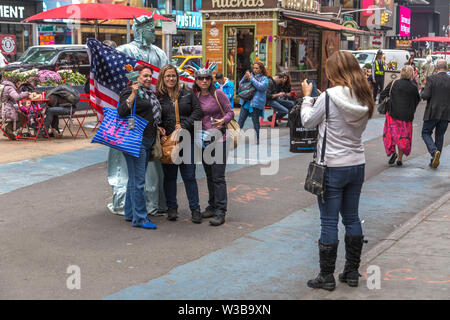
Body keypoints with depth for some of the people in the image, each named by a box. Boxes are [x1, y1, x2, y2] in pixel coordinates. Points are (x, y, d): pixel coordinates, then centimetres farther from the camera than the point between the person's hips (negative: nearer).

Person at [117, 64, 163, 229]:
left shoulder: (149, 93, 19)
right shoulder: (130, 92, -9)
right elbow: (122, 112, -24)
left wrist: (156, 127, 15)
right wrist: (133, 94, -29)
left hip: (147, 141, 10)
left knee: (135, 178, 16)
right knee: (138, 180, -9)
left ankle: (130, 213, 24)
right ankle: (139, 218, -5)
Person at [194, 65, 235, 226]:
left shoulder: (218, 94, -5)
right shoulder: (195, 96, 7)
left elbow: (230, 112, -4)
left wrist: (223, 120, -24)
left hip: (218, 138, -5)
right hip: (203, 139, 5)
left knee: (218, 176, -9)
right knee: (209, 175, 13)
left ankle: (220, 212, -9)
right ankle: (212, 206, 24)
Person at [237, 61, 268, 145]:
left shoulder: (264, 78, 1)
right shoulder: (251, 75, 14)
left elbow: (261, 87, -16)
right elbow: (241, 84, 15)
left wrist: (251, 78, -16)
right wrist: (245, 77, -5)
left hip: (256, 103, -5)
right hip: (246, 101, 5)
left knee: (255, 121, -1)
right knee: (241, 120, 2)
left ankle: (257, 139, 9)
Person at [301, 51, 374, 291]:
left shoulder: (329, 96, -16)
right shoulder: (364, 99, 2)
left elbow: (308, 122, -4)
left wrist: (307, 96, 12)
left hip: (332, 168, -6)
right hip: (357, 165, 6)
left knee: (329, 223, 1)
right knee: (352, 219, 15)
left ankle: (327, 277, 9)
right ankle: (352, 272, 24)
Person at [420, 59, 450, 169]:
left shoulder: (431, 79, -8)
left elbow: (425, 96, -15)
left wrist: (423, 92, 7)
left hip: (433, 112, -3)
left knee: (426, 133, 10)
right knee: (439, 136, 14)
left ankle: (434, 152, -16)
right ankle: (434, 161, 16)